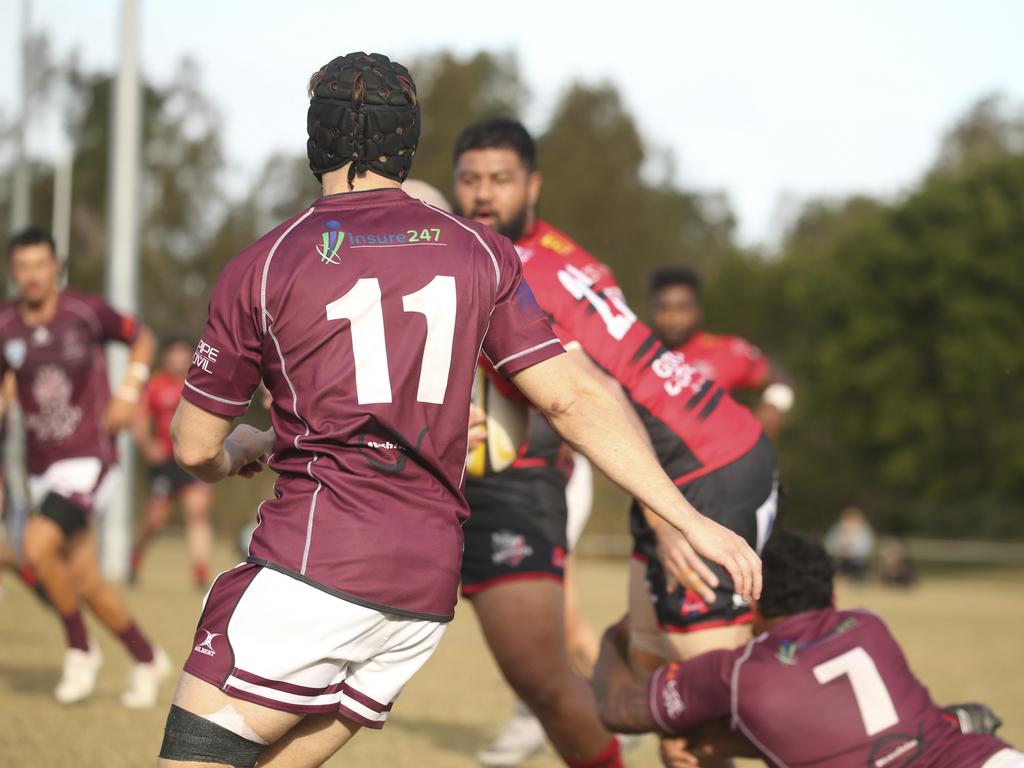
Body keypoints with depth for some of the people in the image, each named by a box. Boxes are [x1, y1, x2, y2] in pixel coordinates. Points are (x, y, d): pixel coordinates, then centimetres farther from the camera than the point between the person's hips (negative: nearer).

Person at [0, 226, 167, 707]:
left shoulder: (86, 311, -8)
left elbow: (142, 339, 7)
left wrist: (129, 392, -6)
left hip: (89, 457, -5)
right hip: (41, 465, 5)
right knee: (83, 581, 6)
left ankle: (80, 649, -4)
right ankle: (146, 659, 26)